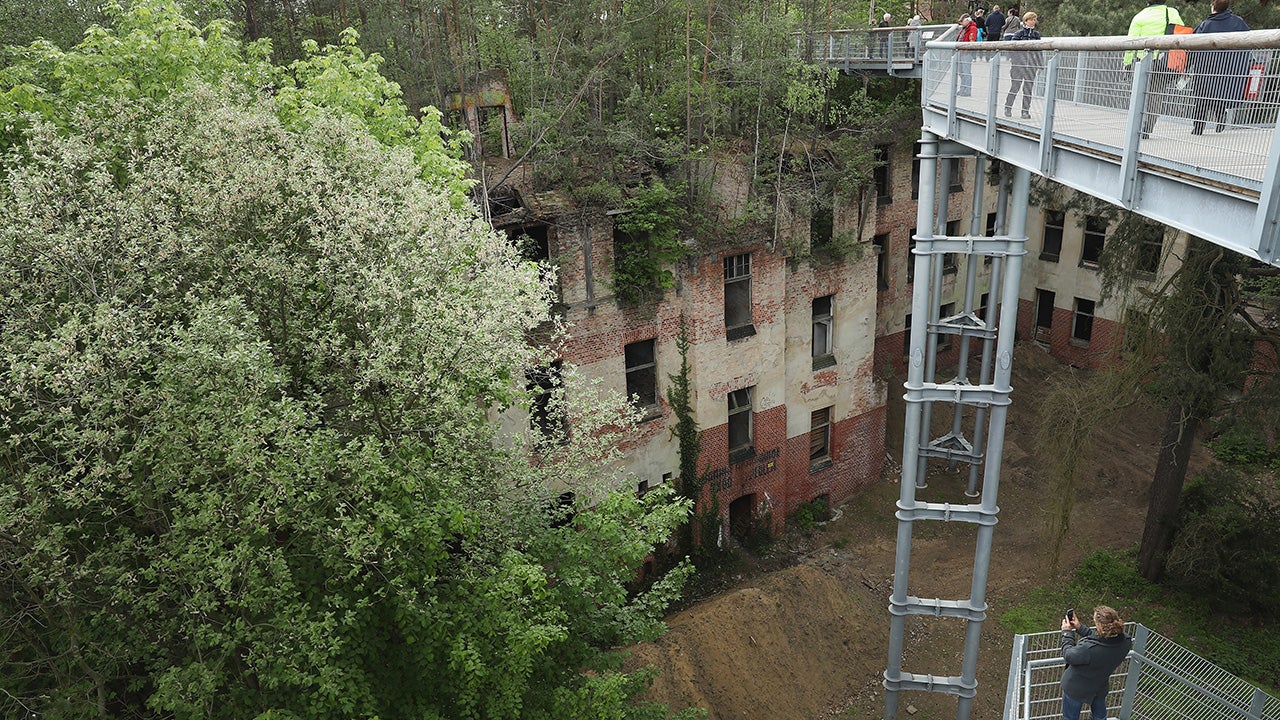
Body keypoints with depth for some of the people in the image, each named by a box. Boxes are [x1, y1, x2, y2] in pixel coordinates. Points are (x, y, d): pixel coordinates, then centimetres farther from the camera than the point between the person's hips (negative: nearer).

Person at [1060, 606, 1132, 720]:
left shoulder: (1088, 648, -44)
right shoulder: (1125, 642, -24)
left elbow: (1069, 656, -23)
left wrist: (1067, 633, -11)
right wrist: (1080, 628, -4)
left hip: (1077, 689, -5)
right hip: (1101, 687, 5)